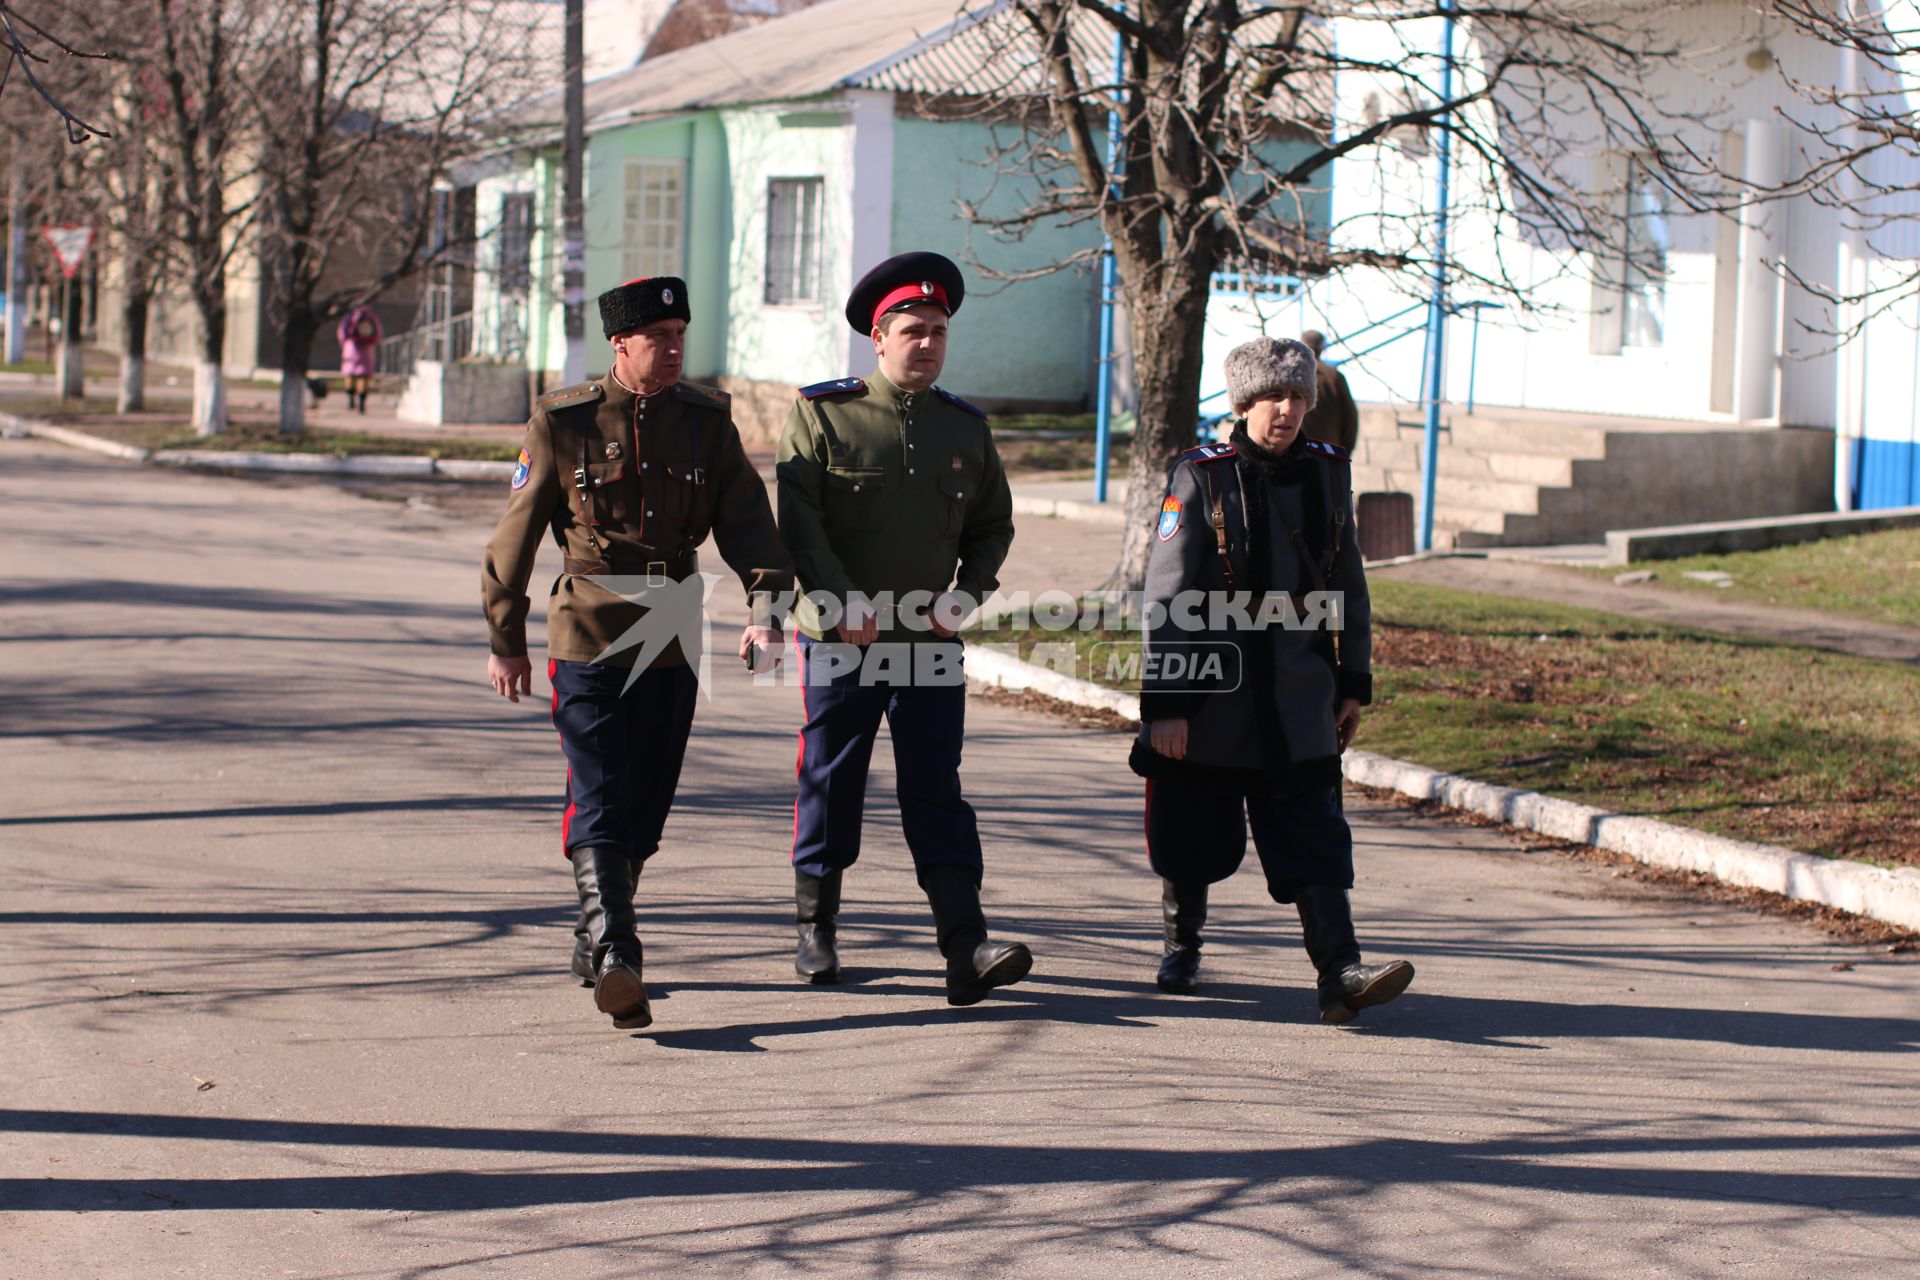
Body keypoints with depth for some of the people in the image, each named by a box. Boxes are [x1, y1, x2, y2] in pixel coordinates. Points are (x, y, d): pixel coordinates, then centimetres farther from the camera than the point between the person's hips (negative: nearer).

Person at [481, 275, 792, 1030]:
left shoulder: (707, 422, 4)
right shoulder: (562, 423, -4)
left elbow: (747, 522, 0)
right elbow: (517, 534, 4)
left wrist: (766, 610, -17)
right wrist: (505, 641, 7)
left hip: (672, 648, 4)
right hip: (587, 642, -3)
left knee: (645, 811, 11)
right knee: (598, 805, -13)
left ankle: (593, 940, 29)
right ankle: (614, 959, -22)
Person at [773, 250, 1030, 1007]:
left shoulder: (965, 427, 10)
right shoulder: (821, 413, -2)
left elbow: (993, 524, 18)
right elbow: (795, 518, -7)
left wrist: (967, 593, 1)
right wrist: (841, 602, -15)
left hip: (932, 642, 2)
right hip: (838, 639, -2)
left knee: (937, 793, -3)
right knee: (830, 784, 7)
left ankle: (966, 950, -10)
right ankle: (815, 930, 24)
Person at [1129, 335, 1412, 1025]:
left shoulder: (1327, 473, 6)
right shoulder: (1201, 477, -6)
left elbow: (1348, 584, 15)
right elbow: (1167, 597, -8)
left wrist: (1354, 682, 15)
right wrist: (1164, 703, -12)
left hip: (1299, 693, 2)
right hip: (1211, 688, -2)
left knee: (1312, 830, -7)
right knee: (1195, 830, 9)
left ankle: (1340, 972, -15)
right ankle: (1181, 944, 32)